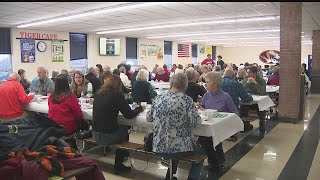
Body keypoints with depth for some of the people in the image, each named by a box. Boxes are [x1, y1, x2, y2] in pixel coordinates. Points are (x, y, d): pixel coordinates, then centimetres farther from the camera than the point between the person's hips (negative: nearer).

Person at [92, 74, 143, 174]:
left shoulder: (98, 94, 3)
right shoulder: (117, 94, -13)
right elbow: (129, 115, -11)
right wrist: (139, 108, 7)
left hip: (95, 135, 6)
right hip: (108, 136, -5)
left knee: (121, 128, 29)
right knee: (125, 129, 25)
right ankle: (118, 165, 33)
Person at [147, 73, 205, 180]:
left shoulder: (157, 99, 0)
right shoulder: (186, 99, -12)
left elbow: (148, 118, 13)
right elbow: (196, 122, -18)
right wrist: (184, 119, 3)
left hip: (159, 148, 5)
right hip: (180, 147, -4)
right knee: (201, 152, 27)